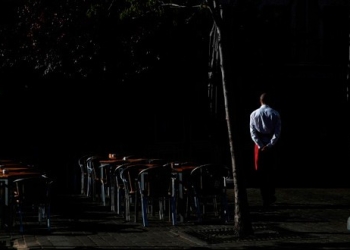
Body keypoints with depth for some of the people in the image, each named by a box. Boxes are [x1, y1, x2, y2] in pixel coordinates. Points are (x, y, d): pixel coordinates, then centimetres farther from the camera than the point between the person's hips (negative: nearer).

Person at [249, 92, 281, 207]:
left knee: (260, 172, 3)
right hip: (271, 145, 0)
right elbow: (277, 131, -8)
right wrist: (270, 145, -10)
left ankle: (265, 199, -2)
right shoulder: (275, 114, -1)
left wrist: (260, 145, -9)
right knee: (271, 170, 15)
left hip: (259, 145, 0)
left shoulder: (254, 114, 0)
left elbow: (252, 132, -5)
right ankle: (271, 195, 10)